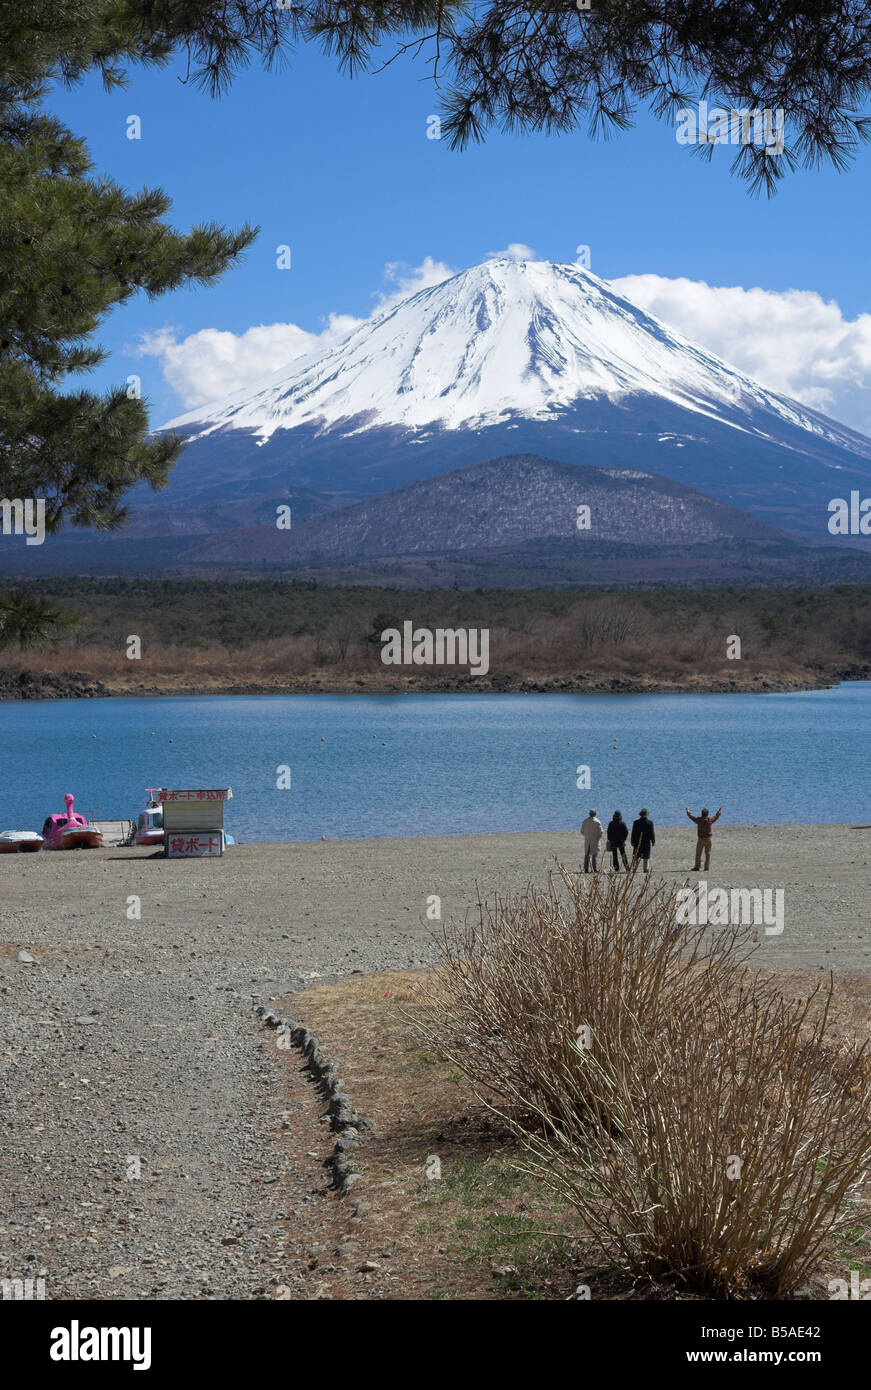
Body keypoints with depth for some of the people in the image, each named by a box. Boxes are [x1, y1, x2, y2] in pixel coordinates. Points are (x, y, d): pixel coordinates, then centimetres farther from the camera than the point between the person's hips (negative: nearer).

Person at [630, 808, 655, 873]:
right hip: (647, 843, 0)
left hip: (637, 842, 0)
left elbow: (633, 833, -2)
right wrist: (653, 841, 7)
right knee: (646, 858, 7)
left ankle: (634, 868, 6)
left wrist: (633, 841, 5)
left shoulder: (636, 822, -6)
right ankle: (646, 869, 6)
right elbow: (652, 833, -3)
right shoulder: (650, 823, -7)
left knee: (635, 857, 9)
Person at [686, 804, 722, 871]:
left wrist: (687, 810, 21)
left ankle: (697, 866, 3)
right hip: (709, 839, 1)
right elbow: (717, 816, 9)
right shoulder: (710, 819, -8)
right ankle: (707, 867, 5)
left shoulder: (699, 820, -10)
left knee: (698, 853, 5)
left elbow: (691, 816, 4)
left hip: (701, 839, -1)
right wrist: (720, 810, 27)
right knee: (708, 853, 6)